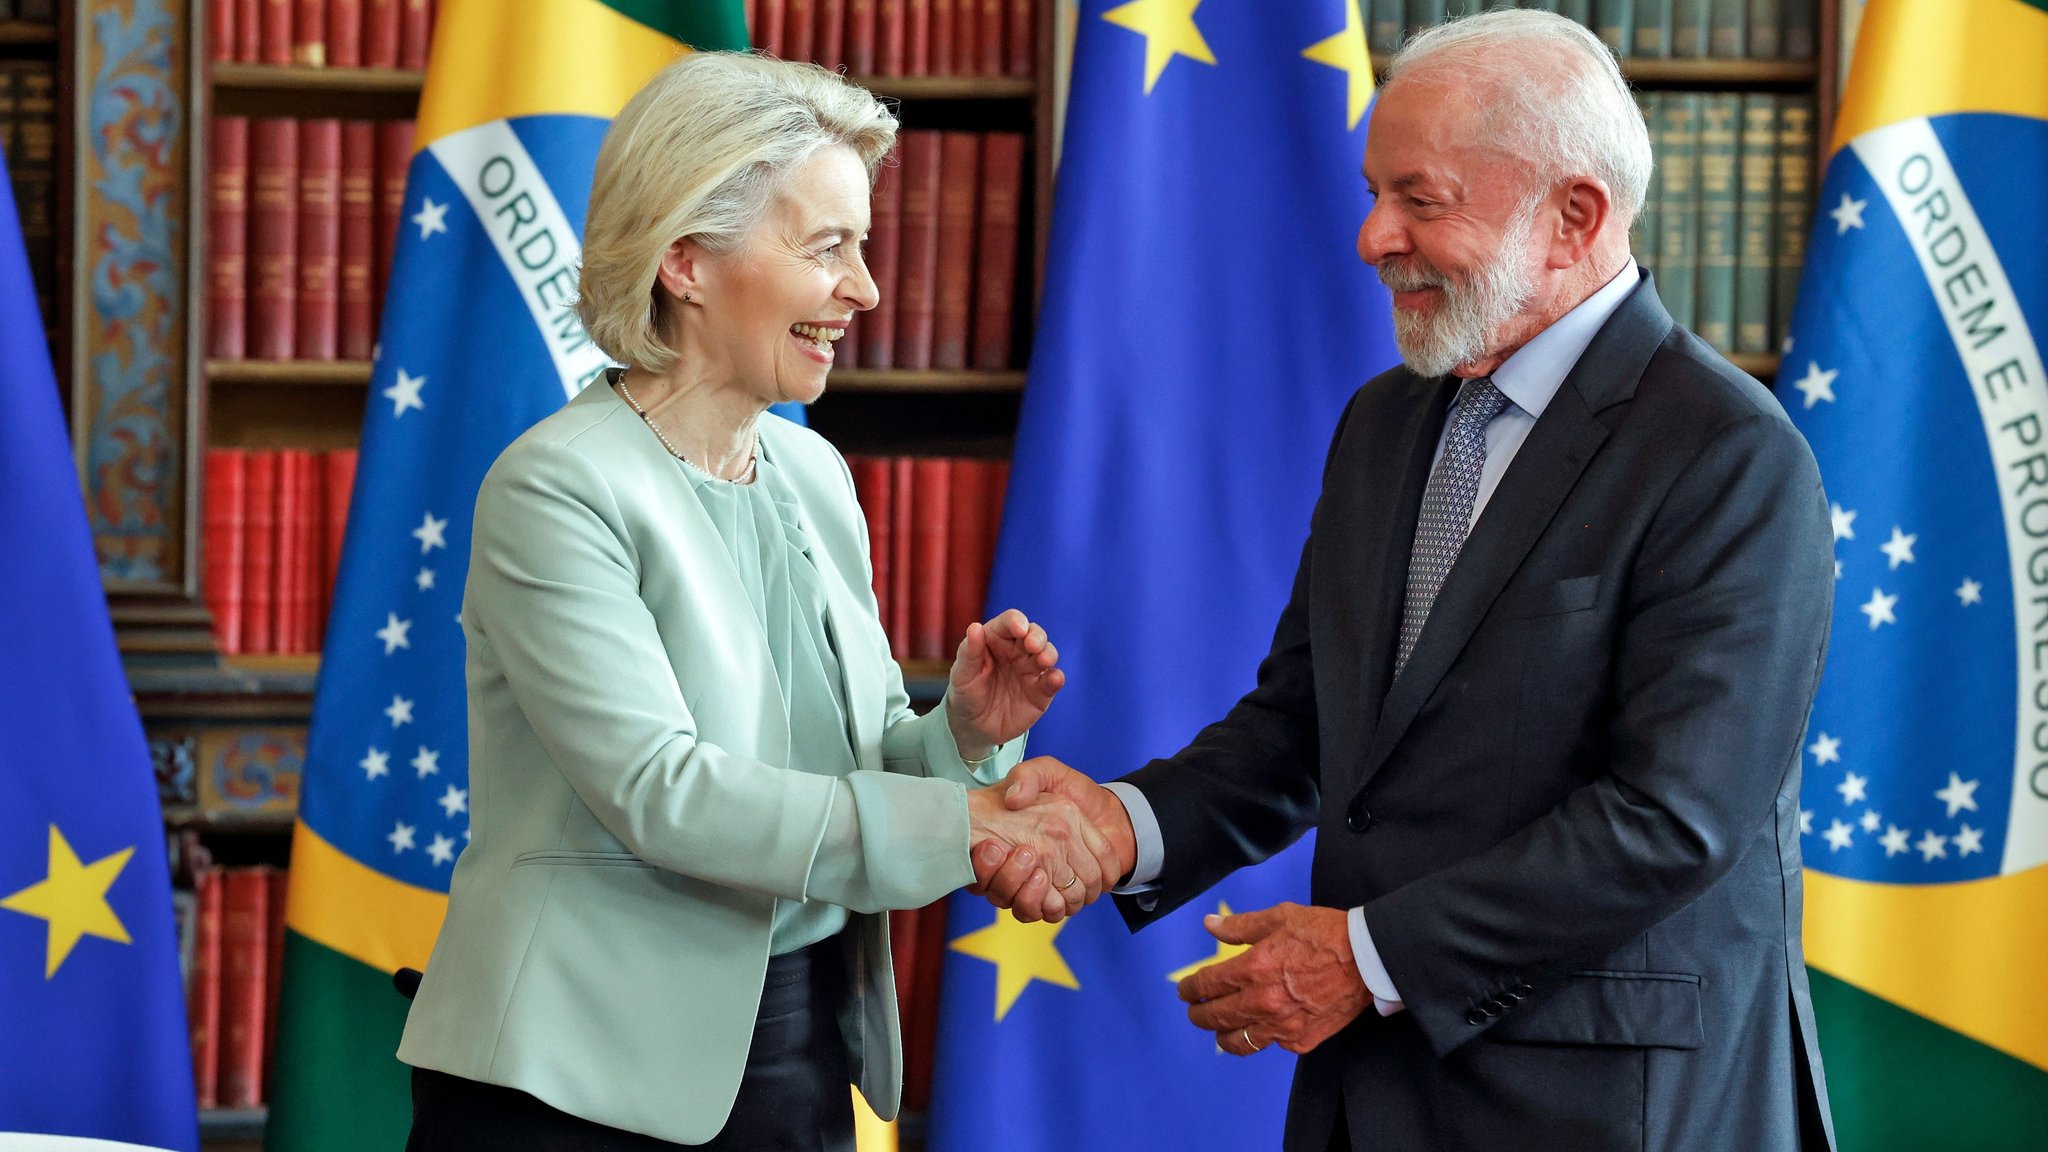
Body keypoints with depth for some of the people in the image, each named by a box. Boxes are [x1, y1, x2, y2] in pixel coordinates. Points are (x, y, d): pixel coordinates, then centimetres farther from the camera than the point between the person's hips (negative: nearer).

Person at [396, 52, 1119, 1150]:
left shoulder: (813, 476, 10)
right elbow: (656, 790, -22)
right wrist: (956, 827, -24)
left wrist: (966, 732, -9)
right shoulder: (555, 489, -12)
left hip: (803, 1056, 6)